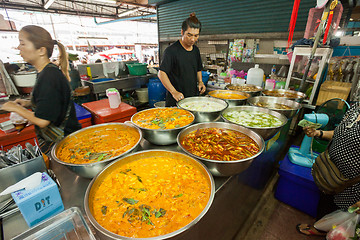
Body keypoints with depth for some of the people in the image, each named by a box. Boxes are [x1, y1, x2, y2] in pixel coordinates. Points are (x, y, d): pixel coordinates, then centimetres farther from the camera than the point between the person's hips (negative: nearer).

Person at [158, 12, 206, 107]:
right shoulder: (171, 50, -11)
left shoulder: (196, 50, 10)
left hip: (194, 97, 6)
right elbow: (161, 73, -15)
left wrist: (200, 82, 3)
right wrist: (174, 92, -23)